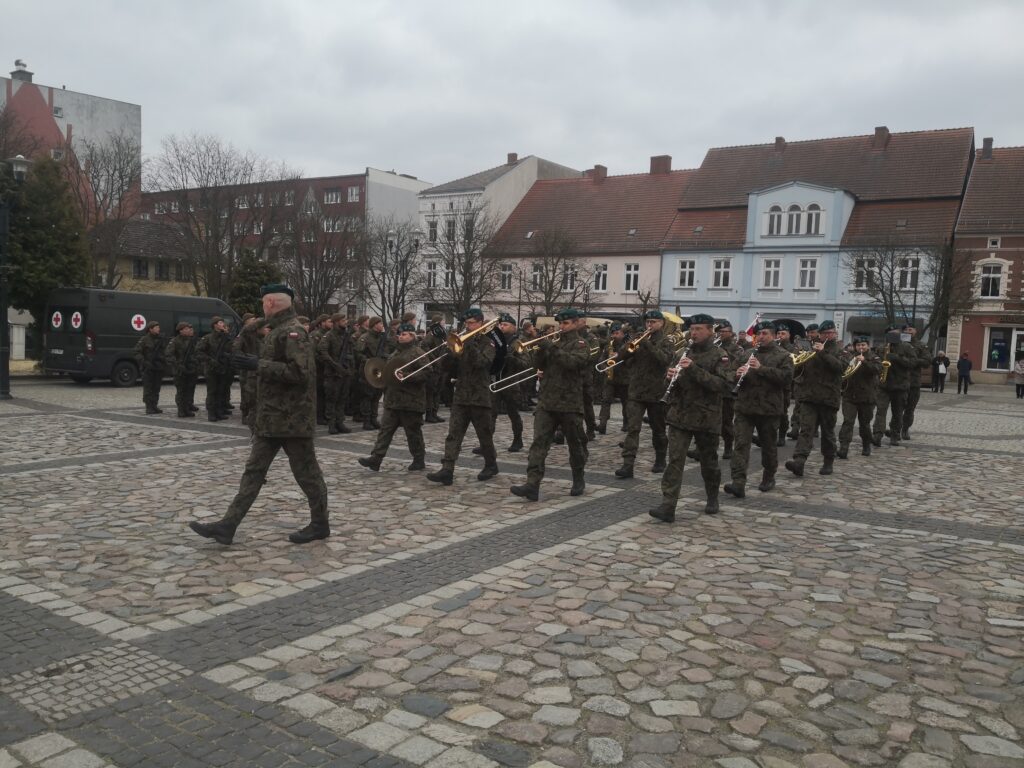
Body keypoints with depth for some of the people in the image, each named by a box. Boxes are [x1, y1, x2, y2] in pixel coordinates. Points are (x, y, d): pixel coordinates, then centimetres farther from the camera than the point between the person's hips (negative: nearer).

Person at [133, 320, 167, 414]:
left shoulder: (161, 340, 12)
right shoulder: (144, 340, -4)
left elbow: (165, 352, 20)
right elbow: (137, 352, -6)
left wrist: (165, 362, 6)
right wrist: (143, 362, -17)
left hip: (159, 368, 6)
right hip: (148, 368, -5)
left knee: (156, 388, 10)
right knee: (148, 388, -4)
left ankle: (154, 406, 18)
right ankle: (149, 408, -2)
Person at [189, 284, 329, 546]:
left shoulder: (293, 331, -16)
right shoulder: (279, 330, 16)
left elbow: (299, 372, -27)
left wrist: (260, 365, -22)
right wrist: (258, 363, 12)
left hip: (291, 418, -10)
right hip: (272, 418, 10)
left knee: (306, 471, 3)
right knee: (254, 470, 8)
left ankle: (320, 524, 17)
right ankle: (228, 526, 11)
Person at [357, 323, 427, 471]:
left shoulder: (418, 353, -9)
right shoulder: (396, 352, 18)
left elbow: (425, 373, -19)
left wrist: (406, 377, -28)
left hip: (410, 401, -8)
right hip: (392, 399, 8)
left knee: (413, 432, 3)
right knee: (385, 429, 3)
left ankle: (419, 460, 16)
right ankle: (375, 459, 1)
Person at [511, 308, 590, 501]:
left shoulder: (580, 344, -2)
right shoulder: (555, 342, 17)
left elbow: (573, 362, -22)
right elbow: (539, 365, 9)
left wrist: (552, 348, -26)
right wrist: (538, 352, -10)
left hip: (570, 403, -5)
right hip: (546, 401, 5)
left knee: (575, 444, 9)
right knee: (539, 442, -7)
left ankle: (578, 480, 28)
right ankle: (532, 485, -13)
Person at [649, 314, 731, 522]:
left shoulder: (720, 356, -4)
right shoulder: (684, 354, 11)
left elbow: (723, 385, -18)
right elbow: (669, 386, 15)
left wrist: (694, 369, -25)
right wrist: (671, 376, -10)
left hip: (707, 418, -3)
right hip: (680, 416, 3)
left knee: (709, 462, 12)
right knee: (674, 460, -8)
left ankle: (712, 499, 35)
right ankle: (667, 507, -12)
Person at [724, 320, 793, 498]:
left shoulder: (783, 356, 1)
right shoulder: (747, 355, 14)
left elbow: (786, 377, -14)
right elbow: (732, 377, 18)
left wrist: (761, 368, -22)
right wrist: (738, 375, -7)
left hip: (769, 409, -2)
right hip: (745, 407, 3)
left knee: (768, 446, 12)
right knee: (741, 444, -9)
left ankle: (769, 478, 32)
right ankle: (738, 483, -15)